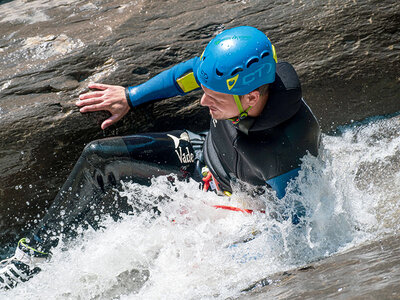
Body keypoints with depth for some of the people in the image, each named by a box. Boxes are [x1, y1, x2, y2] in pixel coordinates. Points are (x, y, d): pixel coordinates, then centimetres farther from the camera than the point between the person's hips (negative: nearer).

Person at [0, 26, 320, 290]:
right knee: (97, 156, -1)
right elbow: (192, 72, -3)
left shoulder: (288, 152, -42)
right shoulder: (239, 72, -27)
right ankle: (31, 252, 11)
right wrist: (131, 96, 2)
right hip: (202, 152, 6)